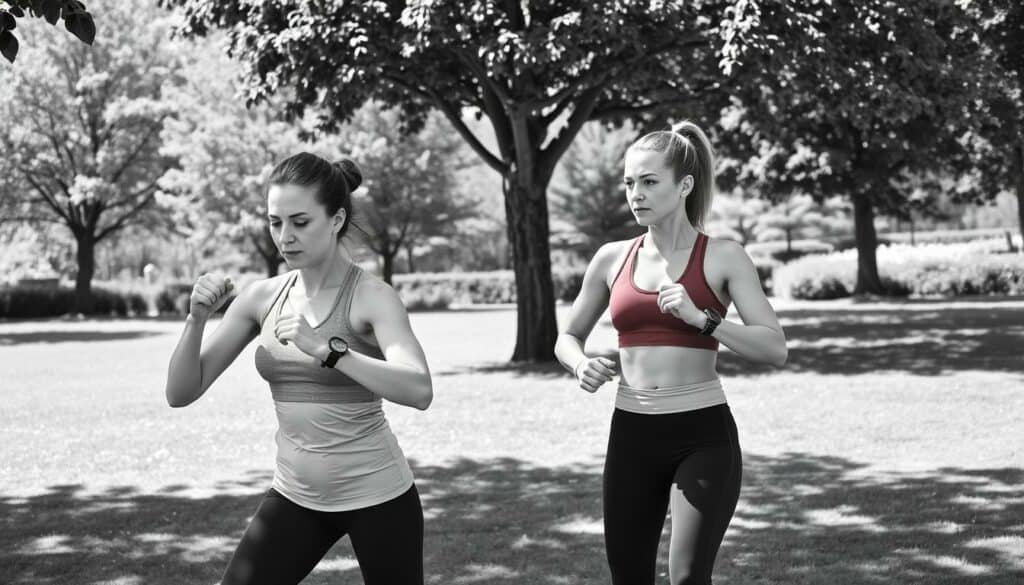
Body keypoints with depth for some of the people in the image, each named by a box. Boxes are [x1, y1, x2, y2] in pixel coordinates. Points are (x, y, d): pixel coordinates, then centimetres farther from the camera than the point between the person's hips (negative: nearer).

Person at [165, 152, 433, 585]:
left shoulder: (371, 296, -14)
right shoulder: (262, 297, 0)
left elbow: (419, 390, -31)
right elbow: (181, 393, -1)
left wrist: (325, 348, -38)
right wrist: (196, 320, -17)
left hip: (376, 497, -4)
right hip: (296, 497, 4)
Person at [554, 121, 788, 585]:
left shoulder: (722, 257, -4)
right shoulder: (612, 258, 6)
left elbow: (775, 349, -10)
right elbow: (568, 337, 18)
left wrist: (702, 318, -22)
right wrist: (581, 364, -5)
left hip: (703, 437, -4)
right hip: (631, 437, 4)